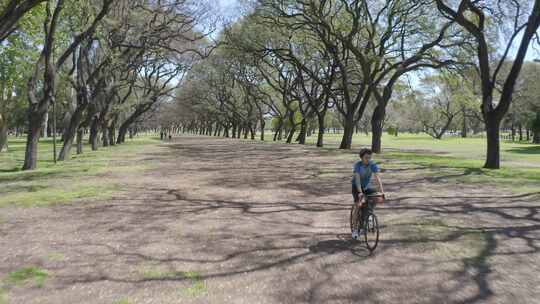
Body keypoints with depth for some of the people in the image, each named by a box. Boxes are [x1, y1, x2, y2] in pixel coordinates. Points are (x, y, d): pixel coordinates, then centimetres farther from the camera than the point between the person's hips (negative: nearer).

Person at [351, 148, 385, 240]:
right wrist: (360, 192, -45)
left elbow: (377, 178, -26)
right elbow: (357, 179, -33)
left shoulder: (373, 165, -18)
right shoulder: (358, 165, -24)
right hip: (357, 187, -3)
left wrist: (381, 191, -37)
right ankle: (355, 229, -2)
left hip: (367, 186, 3)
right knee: (358, 206, -14)